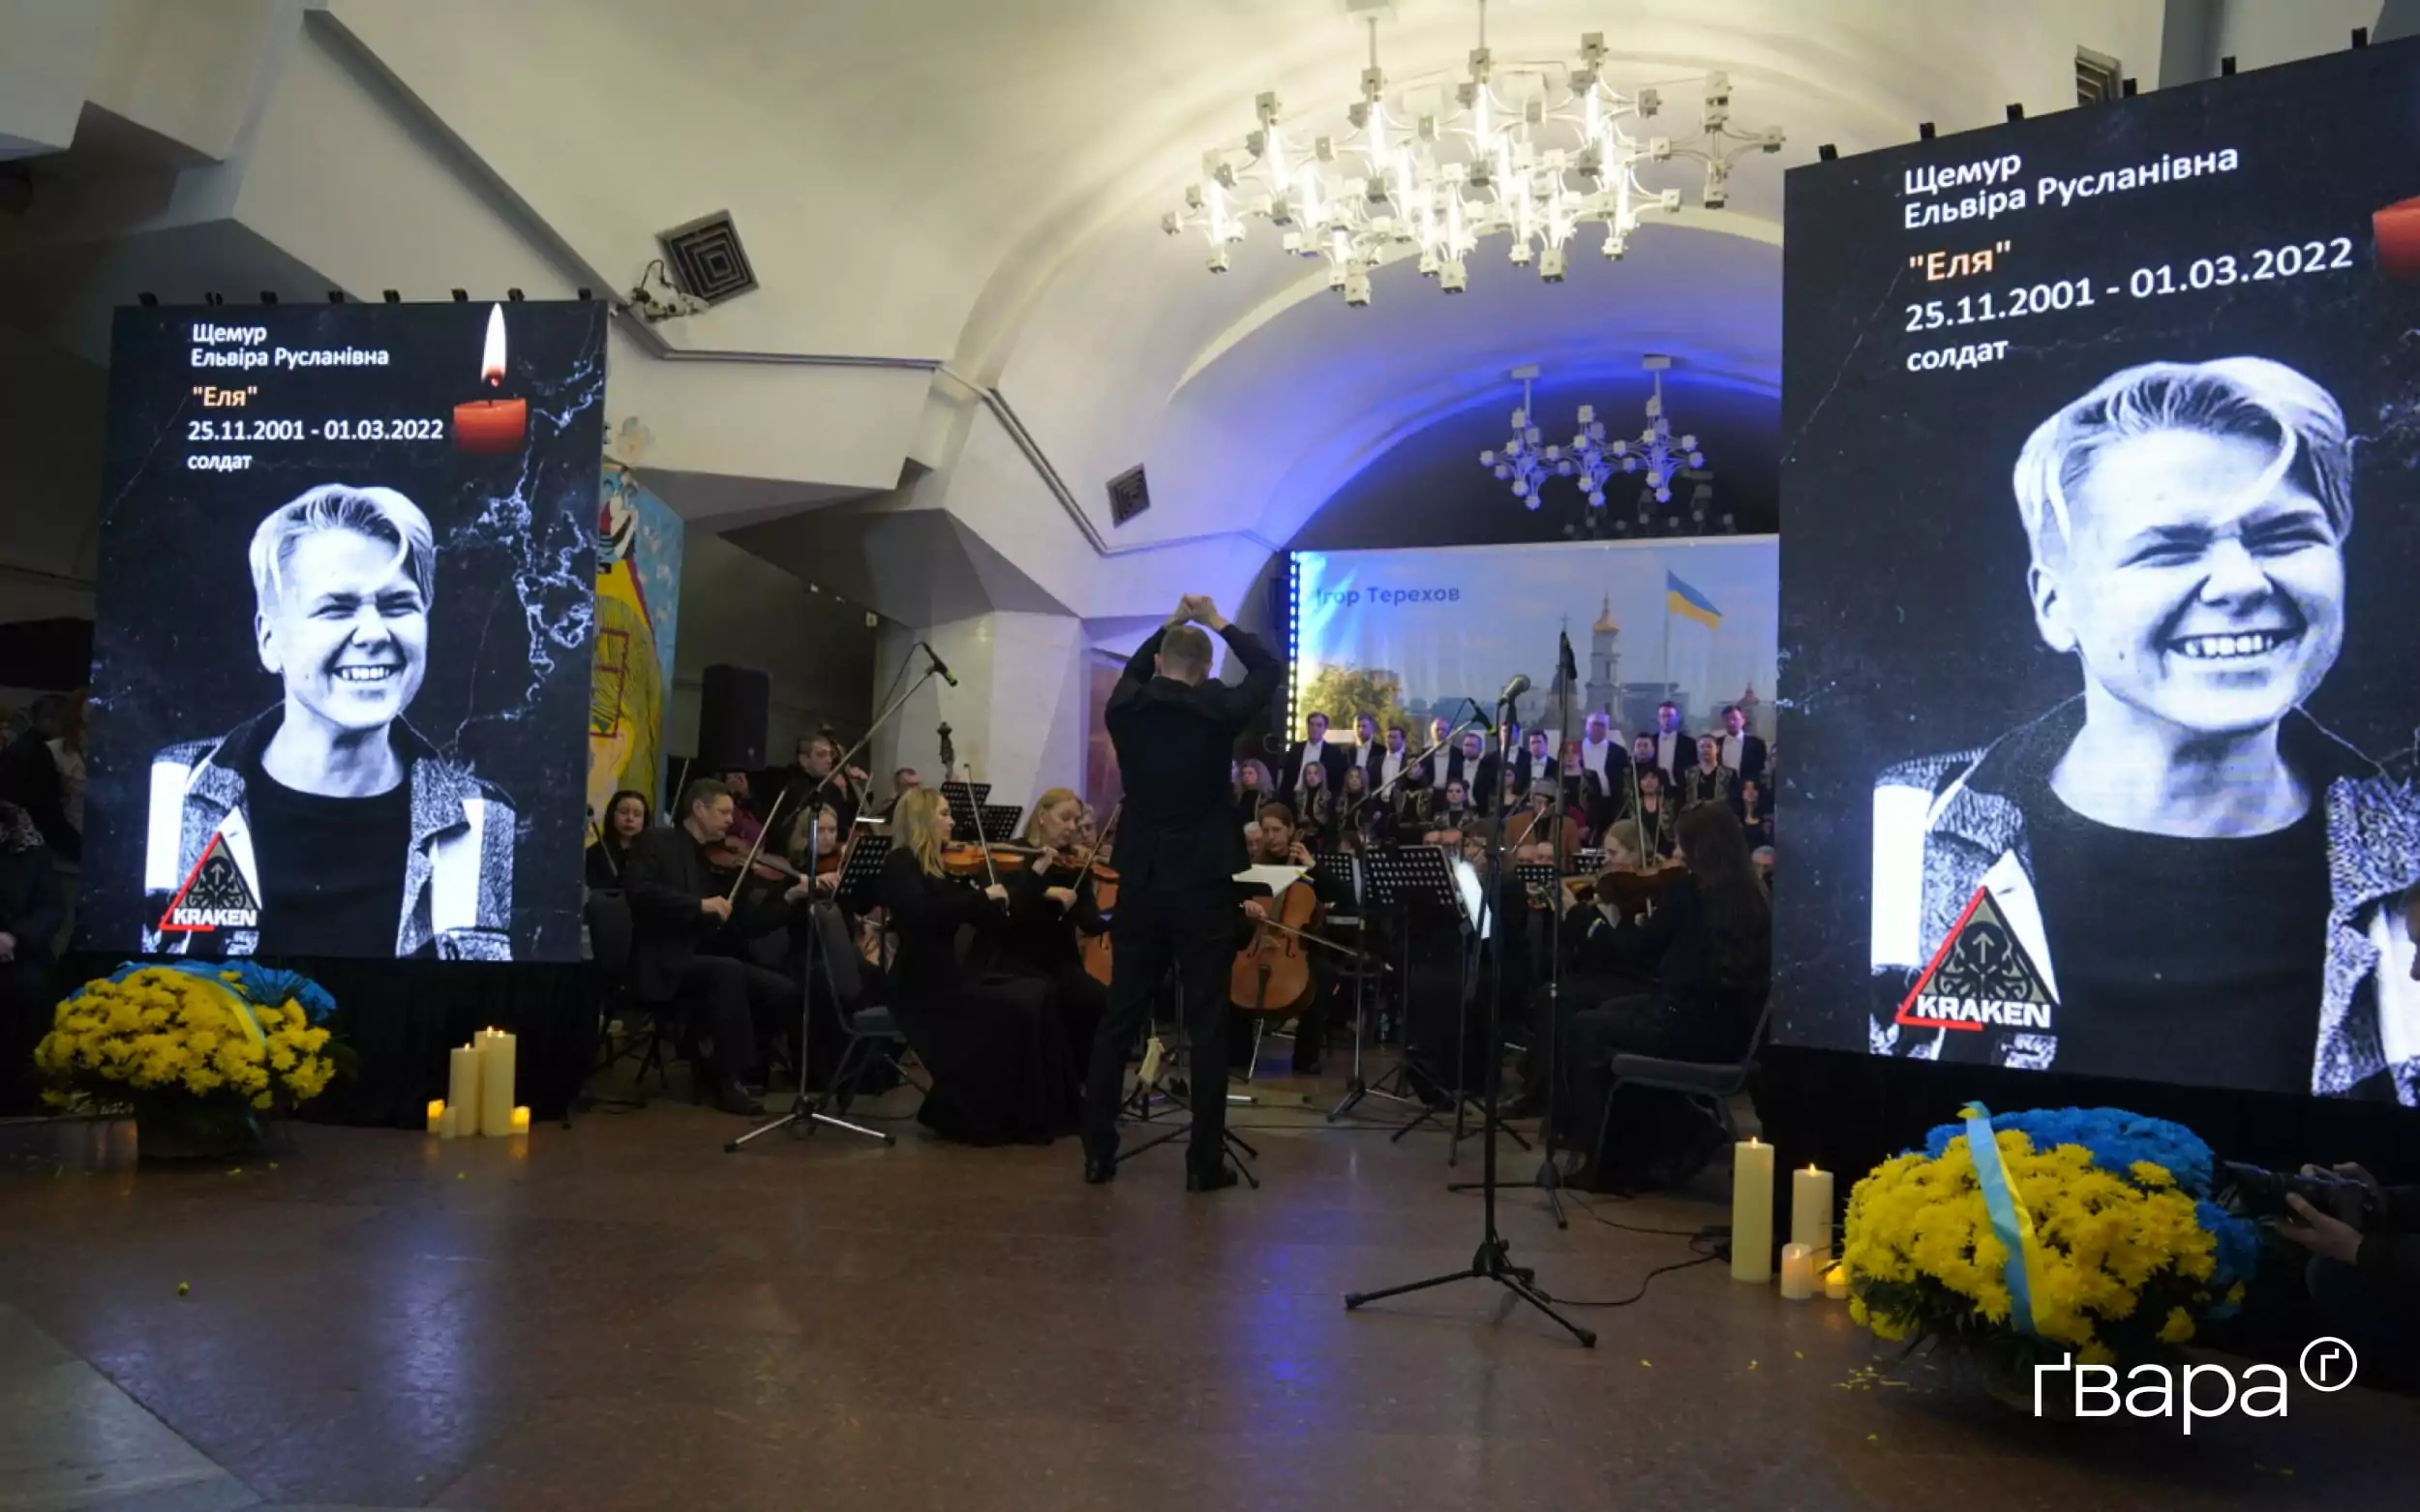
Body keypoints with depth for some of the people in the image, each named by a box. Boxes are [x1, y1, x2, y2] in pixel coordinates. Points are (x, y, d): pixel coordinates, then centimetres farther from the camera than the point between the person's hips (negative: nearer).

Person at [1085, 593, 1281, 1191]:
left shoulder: (1124, 706, 0)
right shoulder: (1216, 709, -10)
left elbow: (1135, 669, 24)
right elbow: (1271, 669, 6)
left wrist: (1170, 623, 22)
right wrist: (1217, 622, 9)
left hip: (1138, 884, 4)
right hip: (1202, 885, -3)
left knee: (1119, 1018, 10)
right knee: (1207, 1025, 2)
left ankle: (1098, 1151, 14)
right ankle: (1204, 1161, 4)